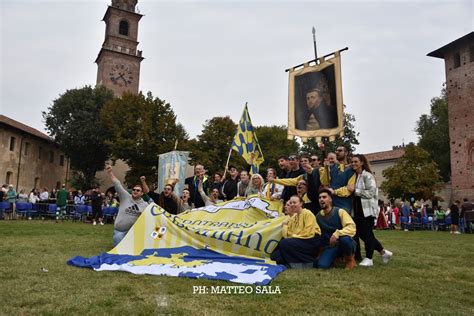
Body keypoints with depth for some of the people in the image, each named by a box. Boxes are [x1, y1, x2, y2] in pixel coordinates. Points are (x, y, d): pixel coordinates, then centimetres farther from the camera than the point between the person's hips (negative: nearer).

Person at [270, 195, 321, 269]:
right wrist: (285, 224, -8)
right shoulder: (292, 217, 12)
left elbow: (309, 233, -16)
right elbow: (286, 235, 5)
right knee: (275, 255, -7)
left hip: (311, 241, -7)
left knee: (284, 243, -26)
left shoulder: (307, 213, -8)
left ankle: (304, 263, -12)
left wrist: (293, 236, -9)